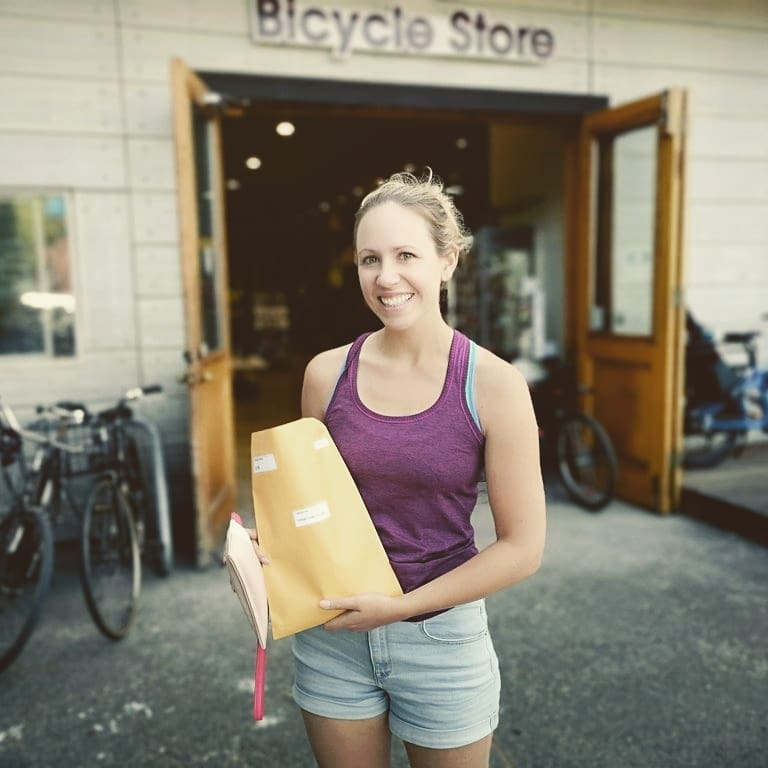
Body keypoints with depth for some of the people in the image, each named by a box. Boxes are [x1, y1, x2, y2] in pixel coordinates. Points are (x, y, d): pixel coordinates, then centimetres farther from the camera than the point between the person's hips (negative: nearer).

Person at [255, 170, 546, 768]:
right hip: (333, 636, 3)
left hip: (443, 639, -2)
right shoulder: (327, 374, -6)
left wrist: (401, 606, -15)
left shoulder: (493, 384, -15)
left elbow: (522, 548, -11)